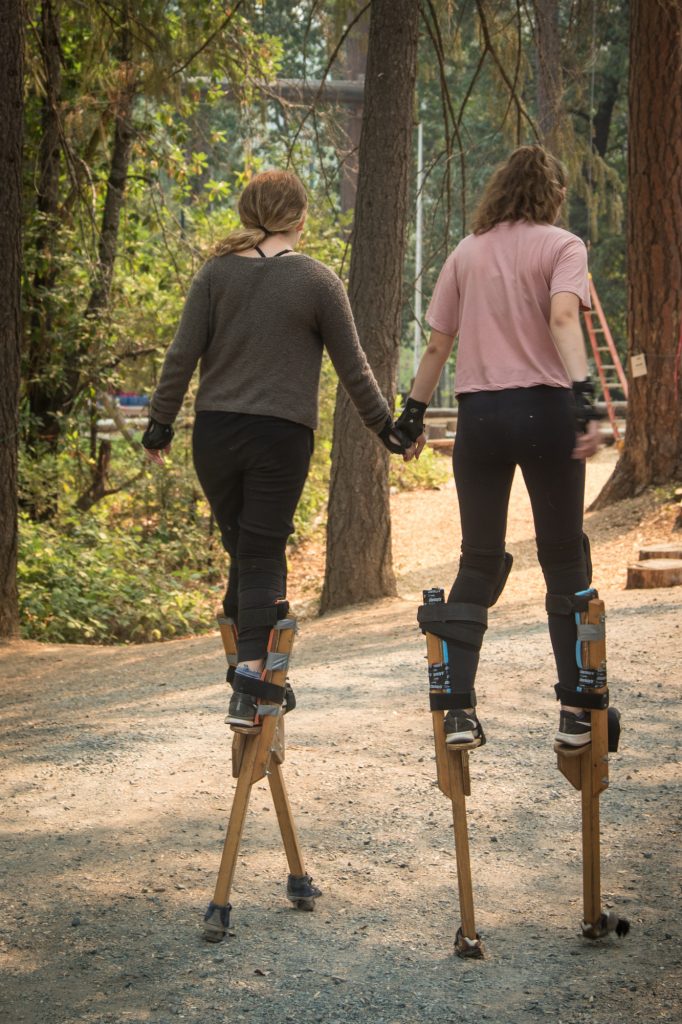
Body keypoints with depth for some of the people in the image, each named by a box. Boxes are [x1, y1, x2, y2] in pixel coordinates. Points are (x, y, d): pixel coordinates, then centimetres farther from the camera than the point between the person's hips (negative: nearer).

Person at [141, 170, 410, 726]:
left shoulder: (218, 272, 3)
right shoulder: (318, 281, -2)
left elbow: (183, 354, 0)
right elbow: (352, 367, 2)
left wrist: (160, 422, 10)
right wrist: (385, 426, 14)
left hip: (216, 431, 2)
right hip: (282, 437, -2)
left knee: (243, 549, 15)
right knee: (263, 555, 0)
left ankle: (246, 657, 20)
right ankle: (251, 674, -11)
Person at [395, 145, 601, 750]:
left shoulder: (467, 253, 12)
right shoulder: (561, 246, -1)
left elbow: (438, 343, 11)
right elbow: (563, 318, -18)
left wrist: (413, 413, 19)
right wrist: (583, 397, -27)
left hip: (479, 414, 3)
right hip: (544, 409, -3)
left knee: (478, 565, 9)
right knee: (565, 564, 7)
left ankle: (459, 711, 1)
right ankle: (576, 711, 7)